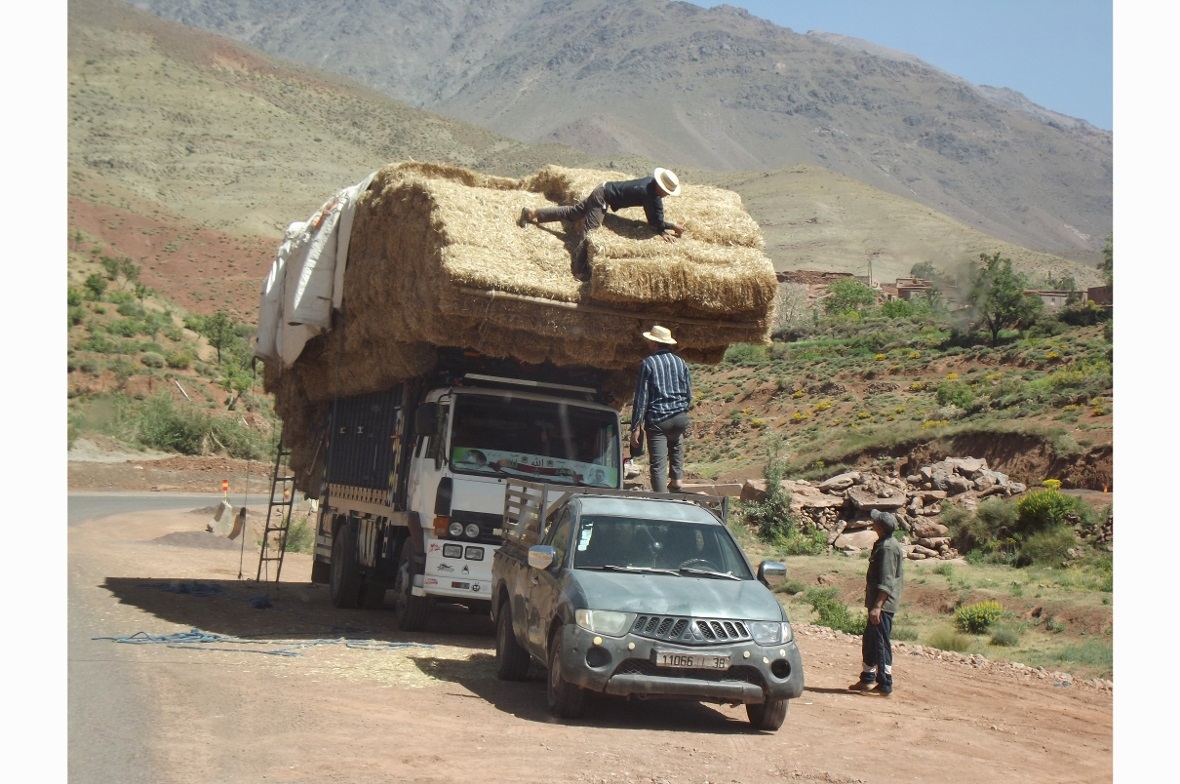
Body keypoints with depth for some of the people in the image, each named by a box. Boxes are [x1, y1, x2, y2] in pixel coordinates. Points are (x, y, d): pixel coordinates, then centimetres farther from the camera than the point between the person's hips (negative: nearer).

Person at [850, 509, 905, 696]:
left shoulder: (887, 548, -19)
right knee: (869, 641, 18)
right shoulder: (884, 545, 14)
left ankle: (885, 685, 1)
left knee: (881, 643, -5)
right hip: (878, 603, 11)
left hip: (883, 605, -11)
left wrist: (877, 606, -26)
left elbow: (886, 582, -24)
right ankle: (867, 679, 28)